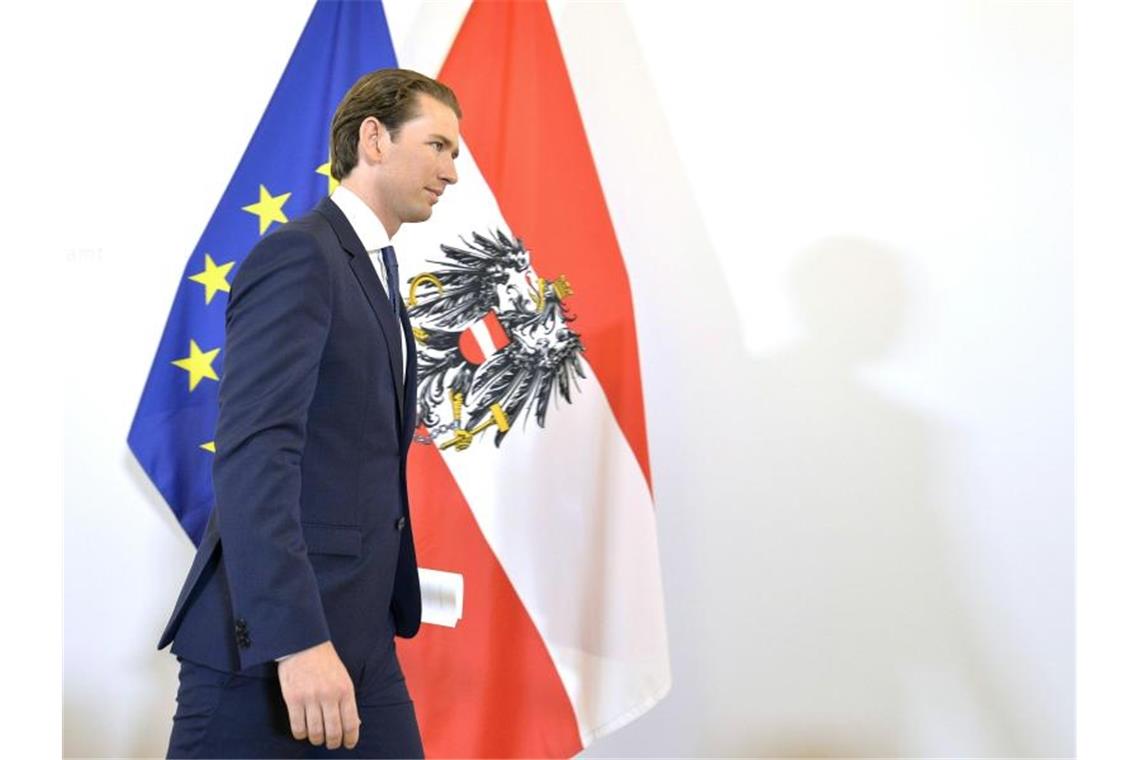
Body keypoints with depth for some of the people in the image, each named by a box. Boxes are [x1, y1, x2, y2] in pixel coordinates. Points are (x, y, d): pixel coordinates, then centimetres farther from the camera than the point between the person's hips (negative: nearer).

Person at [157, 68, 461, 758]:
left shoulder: (378, 270, 19)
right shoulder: (299, 254, -10)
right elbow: (254, 451, -22)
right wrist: (295, 638, -29)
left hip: (360, 635, 9)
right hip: (270, 636, -9)